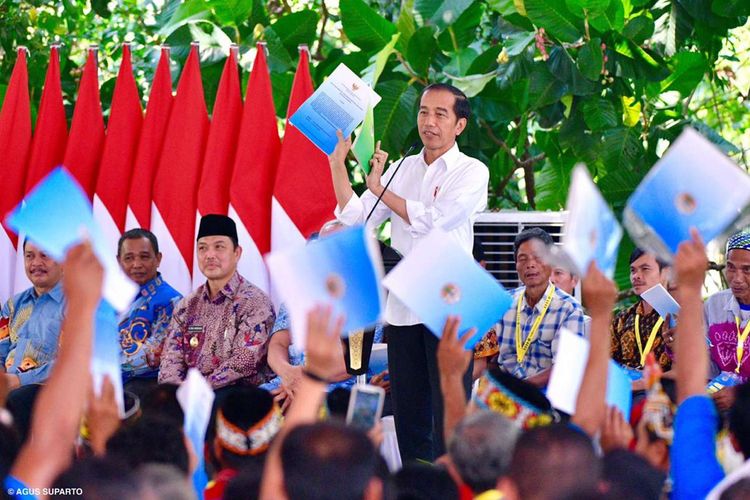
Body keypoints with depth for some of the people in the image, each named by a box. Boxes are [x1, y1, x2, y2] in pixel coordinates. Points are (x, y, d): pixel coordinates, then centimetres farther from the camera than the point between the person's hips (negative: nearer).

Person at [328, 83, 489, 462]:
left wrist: (379, 189, -5)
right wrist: (337, 164, 1)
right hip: (403, 301, 6)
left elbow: (432, 221, -14)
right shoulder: (404, 168, 16)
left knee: (448, 414, -8)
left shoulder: (472, 172, -1)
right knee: (408, 412, 9)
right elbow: (355, 217, 9)